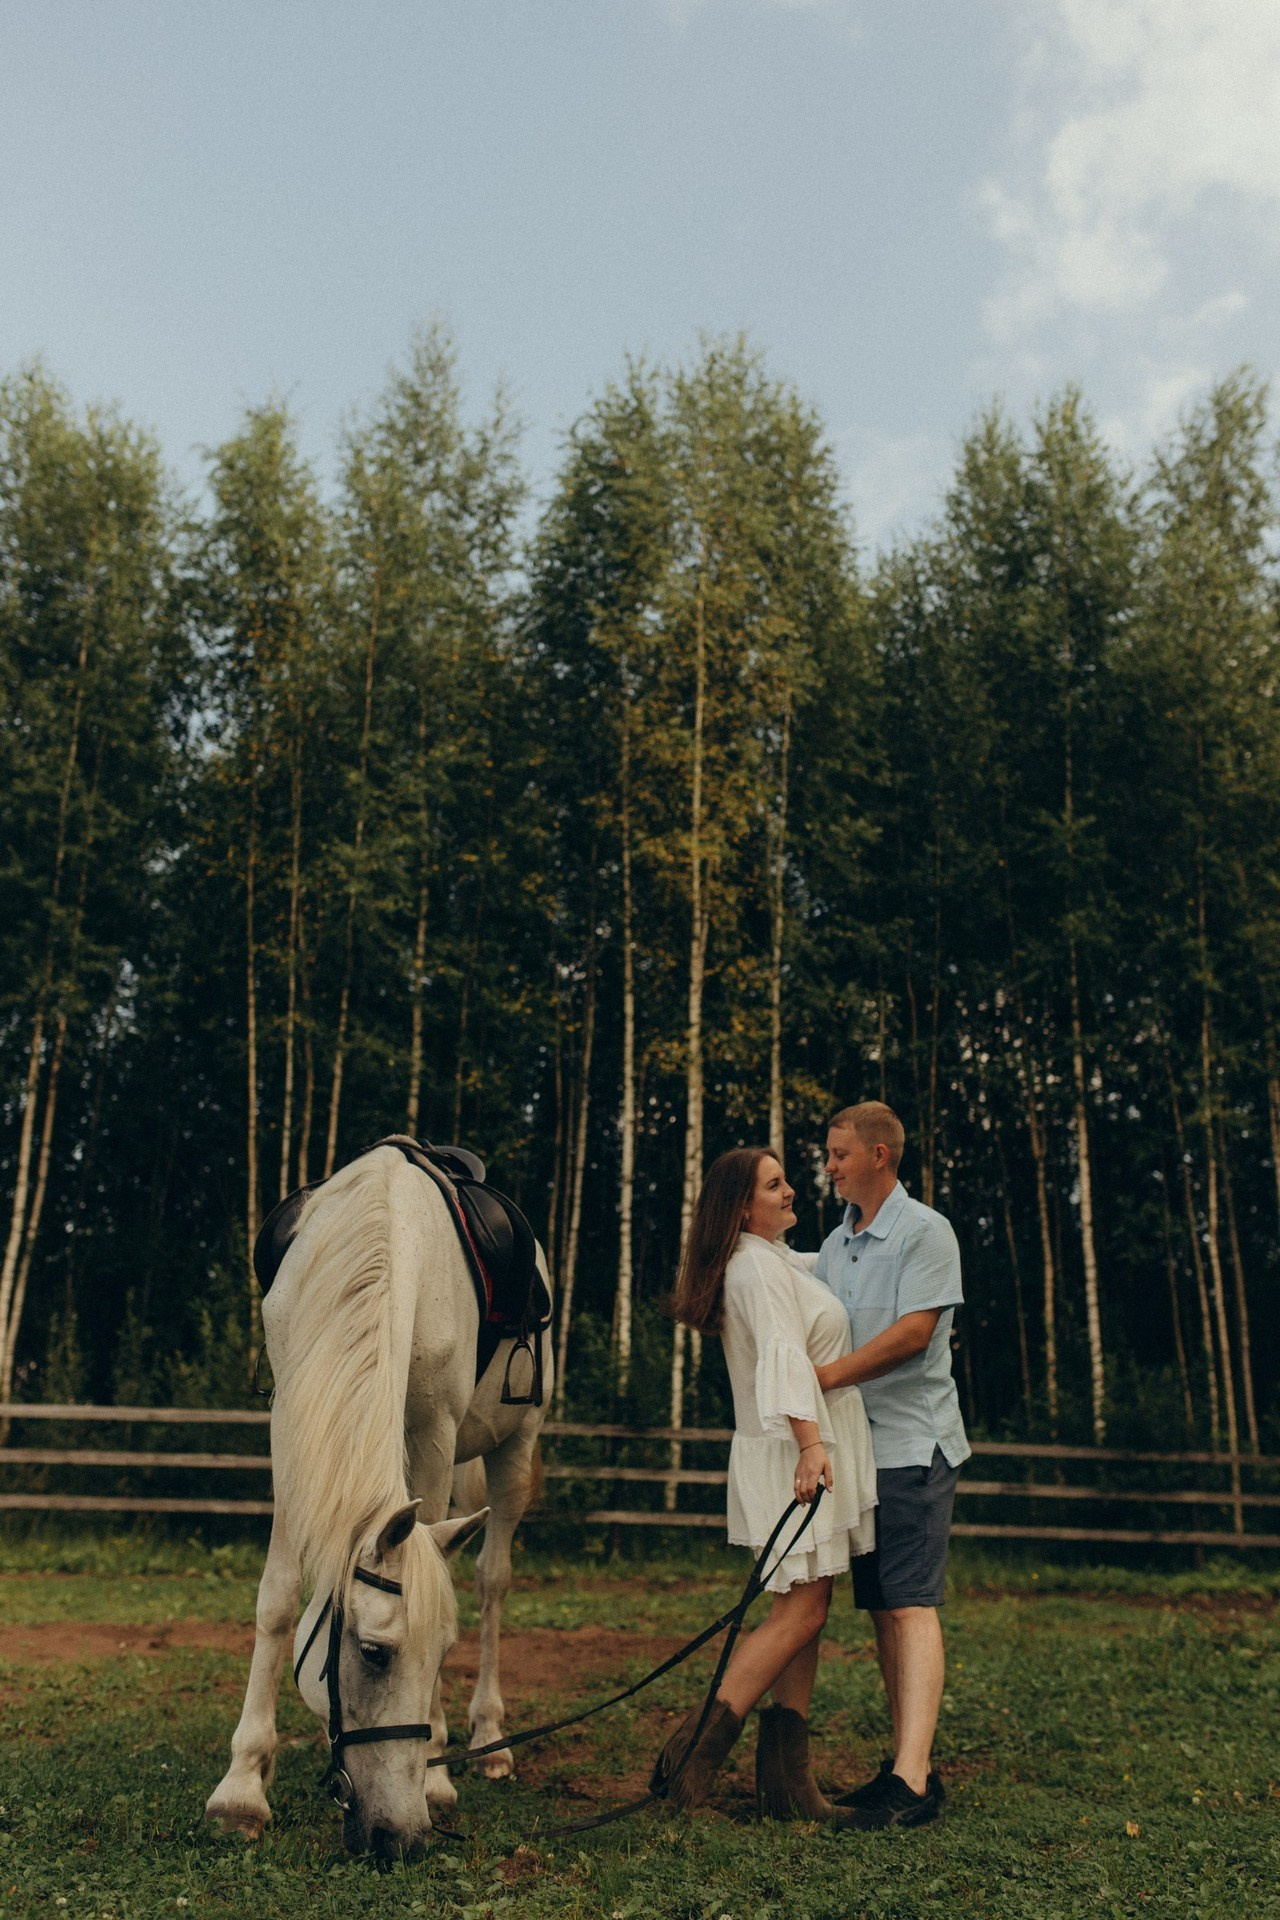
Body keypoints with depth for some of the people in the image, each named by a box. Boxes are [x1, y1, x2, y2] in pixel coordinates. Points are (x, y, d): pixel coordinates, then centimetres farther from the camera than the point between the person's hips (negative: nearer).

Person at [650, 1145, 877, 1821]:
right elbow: (783, 1352, -25)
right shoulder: (758, 1264, -12)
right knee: (800, 1613, -10)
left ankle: (786, 1775, 12)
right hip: (793, 1452, -10)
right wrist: (809, 1441, -33)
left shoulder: (777, 1260, 18)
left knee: (806, 1612, 9)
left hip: (803, 1453, 10)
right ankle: (696, 1749, -5)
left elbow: (822, 1269, 41)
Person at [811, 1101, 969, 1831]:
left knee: (913, 1606, -11)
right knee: (882, 1608, 10)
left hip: (913, 1442, -8)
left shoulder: (925, 1231, -7)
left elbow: (914, 1331, -18)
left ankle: (914, 1779, -11)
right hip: (856, 1446, 8)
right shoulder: (836, 1244, 16)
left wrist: (829, 1375, -20)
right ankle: (906, 1763, 17)